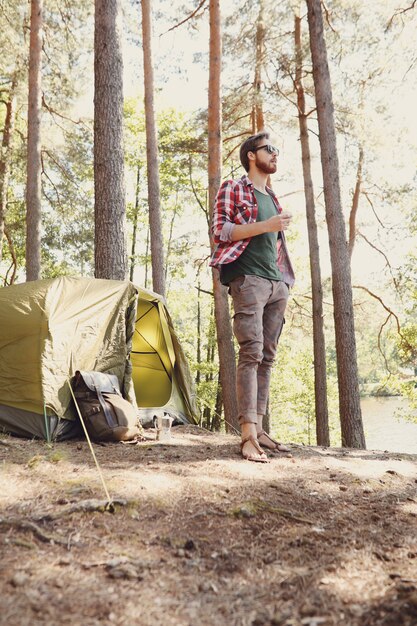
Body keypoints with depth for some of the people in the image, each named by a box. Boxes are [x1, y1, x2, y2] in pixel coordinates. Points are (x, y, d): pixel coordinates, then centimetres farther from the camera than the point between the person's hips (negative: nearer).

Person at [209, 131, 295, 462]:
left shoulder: (273, 198, 26)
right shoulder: (233, 189, 5)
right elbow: (219, 231, -7)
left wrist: (284, 281, 18)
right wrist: (265, 226, -14)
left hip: (277, 283, 8)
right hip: (248, 279, -7)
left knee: (267, 356, 4)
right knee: (251, 353, -16)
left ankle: (258, 427, 9)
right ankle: (248, 435, -16)